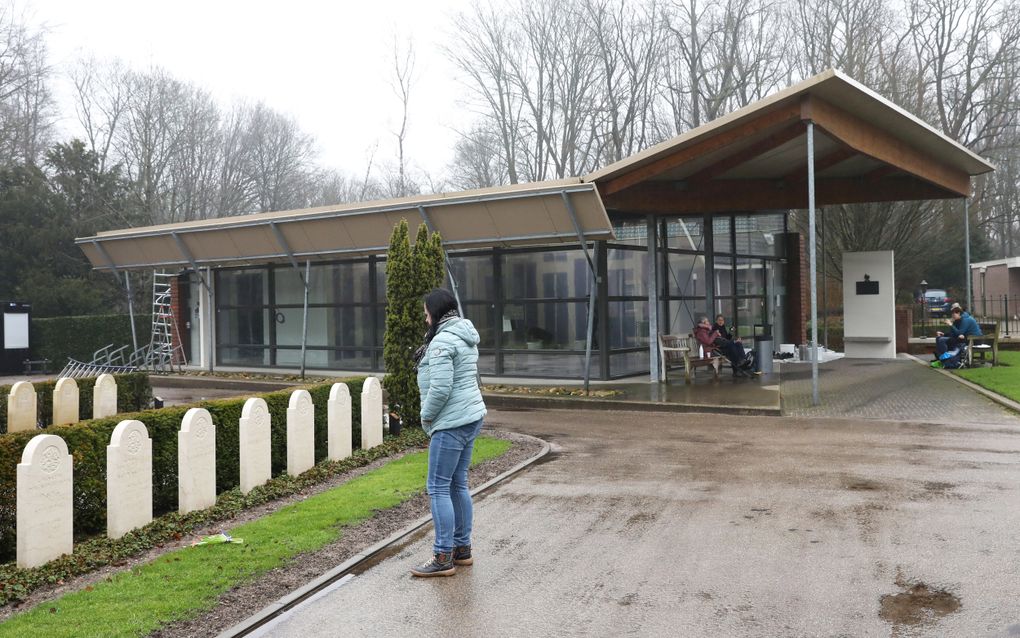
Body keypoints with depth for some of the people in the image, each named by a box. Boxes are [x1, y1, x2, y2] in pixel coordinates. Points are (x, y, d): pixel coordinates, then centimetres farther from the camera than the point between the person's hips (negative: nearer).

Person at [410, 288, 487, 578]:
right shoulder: (465, 338, 15)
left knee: (438, 488, -4)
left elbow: (440, 387, -24)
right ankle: (462, 548, 24)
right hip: (471, 416, 10)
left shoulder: (442, 341, -17)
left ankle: (443, 558, -1)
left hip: (451, 423, -10)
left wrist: (426, 416, -8)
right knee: (458, 485, 16)